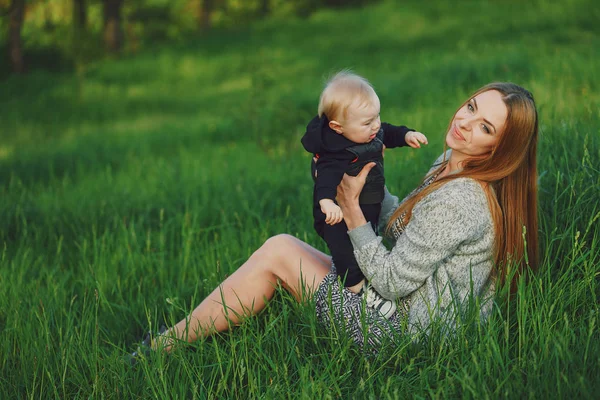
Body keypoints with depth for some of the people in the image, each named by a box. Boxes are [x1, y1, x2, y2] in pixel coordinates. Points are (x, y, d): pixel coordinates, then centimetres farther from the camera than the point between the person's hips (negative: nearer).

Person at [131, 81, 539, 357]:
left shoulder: (456, 201, -28)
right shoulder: (449, 162, 4)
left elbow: (390, 282, -23)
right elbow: (406, 224, 15)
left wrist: (350, 205, -17)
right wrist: (368, 182, 4)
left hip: (404, 327, -10)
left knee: (279, 252, -4)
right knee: (279, 250, 12)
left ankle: (161, 348, 6)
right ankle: (163, 345, 17)